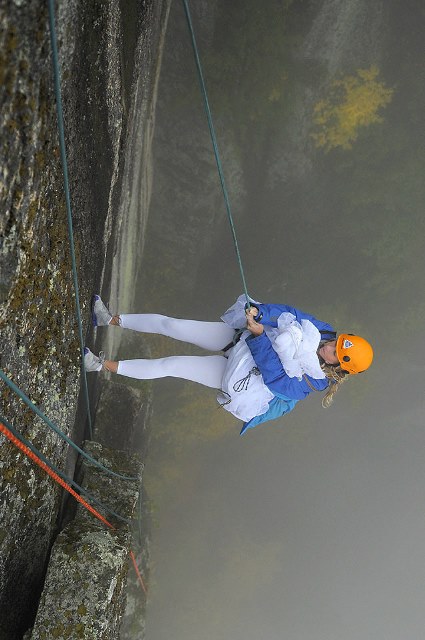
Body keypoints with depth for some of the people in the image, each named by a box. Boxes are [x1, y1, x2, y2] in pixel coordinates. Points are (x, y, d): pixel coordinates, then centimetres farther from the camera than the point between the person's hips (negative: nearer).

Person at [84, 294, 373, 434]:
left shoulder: (315, 382, -20)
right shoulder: (320, 331, -7)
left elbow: (275, 377, -26)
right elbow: (286, 313, -9)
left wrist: (259, 334, -33)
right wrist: (258, 311, -29)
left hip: (237, 375, -5)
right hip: (236, 336, 5)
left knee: (169, 365, -11)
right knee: (168, 324, -4)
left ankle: (105, 365, 5)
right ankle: (111, 320, 15)